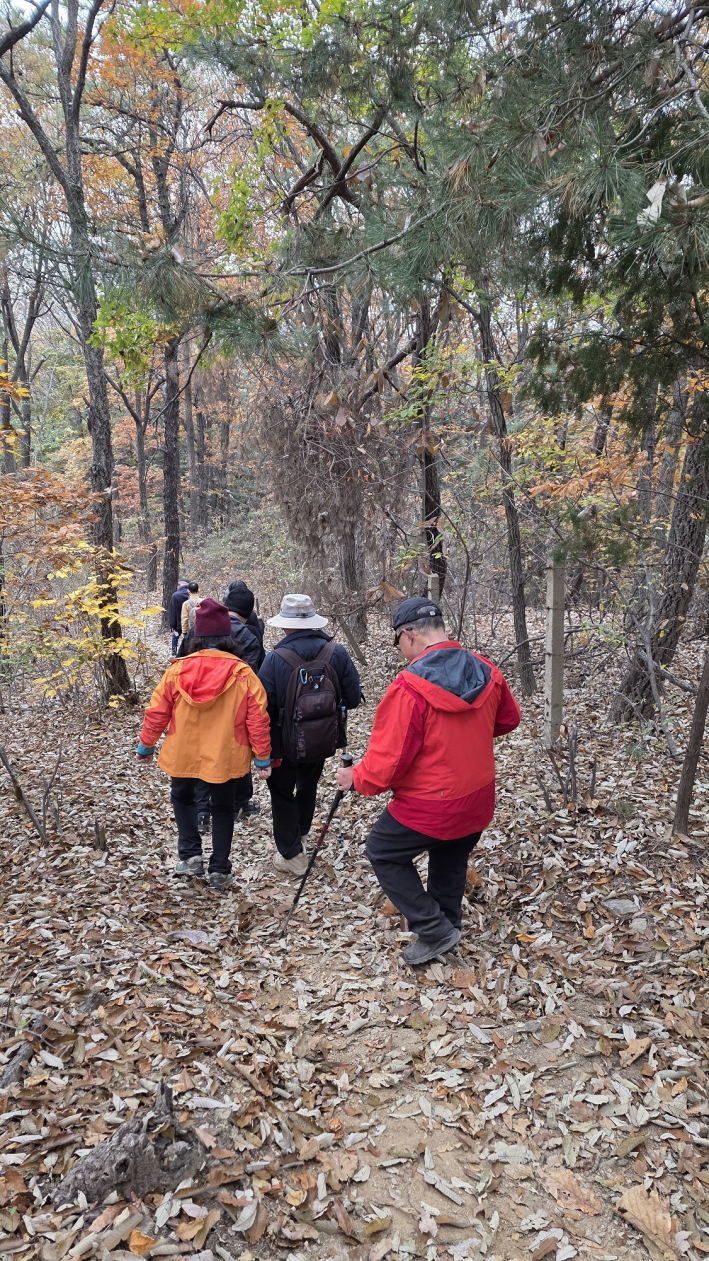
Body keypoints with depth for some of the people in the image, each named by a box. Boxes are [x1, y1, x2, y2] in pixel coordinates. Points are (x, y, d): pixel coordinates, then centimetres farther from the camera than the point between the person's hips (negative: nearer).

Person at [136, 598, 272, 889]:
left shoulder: (178, 669, -9)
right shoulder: (243, 674, -12)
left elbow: (157, 711, -2)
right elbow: (257, 720, -10)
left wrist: (146, 745, 12)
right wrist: (263, 757, 0)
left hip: (183, 754, 1)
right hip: (226, 757, 0)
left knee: (182, 797, 28)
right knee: (223, 809, 20)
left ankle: (190, 855, 15)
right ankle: (219, 870, 22)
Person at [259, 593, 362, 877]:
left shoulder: (275, 659, -23)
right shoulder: (338, 653, -15)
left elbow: (263, 707, -19)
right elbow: (352, 699, -9)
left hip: (285, 742, -4)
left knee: (283, 793, 16)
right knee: (308, 783, 29)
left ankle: (291, 855, 19)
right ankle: (301, 829, 52)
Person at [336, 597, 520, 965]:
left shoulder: (410, 686, -26)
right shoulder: (487, 672, -5)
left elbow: (389, 758, -22)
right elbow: (508, 719, 13)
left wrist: (357, 778, -4)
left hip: (429, 807, -7)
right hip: (478, 801, 7)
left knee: (382, 852, 15)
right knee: (451, 863, 28)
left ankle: (433, 929, 13)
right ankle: (447, 928, 44)